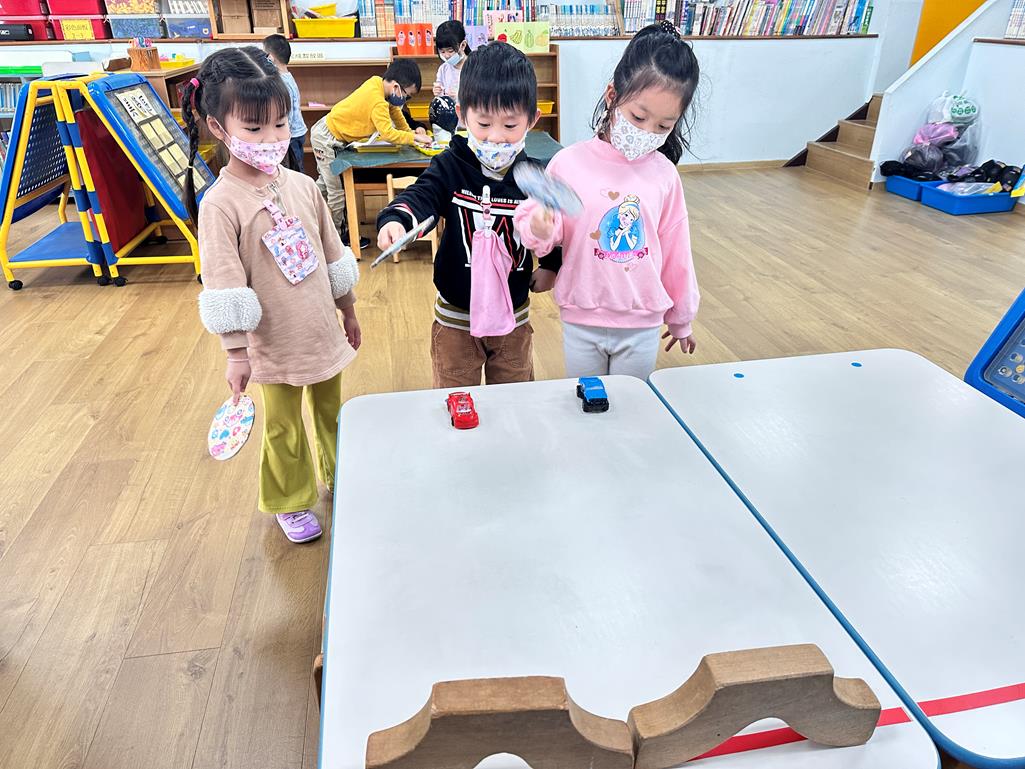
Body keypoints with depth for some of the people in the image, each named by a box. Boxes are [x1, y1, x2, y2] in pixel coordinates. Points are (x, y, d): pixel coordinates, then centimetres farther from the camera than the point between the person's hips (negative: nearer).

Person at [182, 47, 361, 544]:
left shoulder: (302, 186, -1)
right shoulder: (221, 204, -17)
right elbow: (225, 290, -17)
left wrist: (349, 313, 13)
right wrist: (236, 353, -16)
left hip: (324, 333, 5)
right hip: (275, 346, -5)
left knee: (331, 414, 23)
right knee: (284, 431, 13)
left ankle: (340, 478, 46)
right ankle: (290, 504, 36)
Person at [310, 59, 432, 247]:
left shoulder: (378, 82, -6)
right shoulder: (377, 101, -32)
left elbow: (394, 110, 7)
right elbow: (387, 133, -40)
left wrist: (410, 131, -2)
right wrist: (415, 137, -32)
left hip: (328, 129, 10)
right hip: (326, 138, -10)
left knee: (325, 182, 24)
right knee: (337, 190, -5)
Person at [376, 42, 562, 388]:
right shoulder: (450, 167, -12)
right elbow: (420, 196, -27)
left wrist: (552, 265, 3)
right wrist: (395, 219, -47)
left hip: (514, 316, 2)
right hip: (456, 318, -1)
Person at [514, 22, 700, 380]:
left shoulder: (663, 174, -4)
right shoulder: (569, 163, -10)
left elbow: (675, 251, 4)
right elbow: (529, 223, -6)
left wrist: (681, 318, 13)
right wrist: (539, 230, -31)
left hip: (643, 326, 1)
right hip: (581, 322, -1)